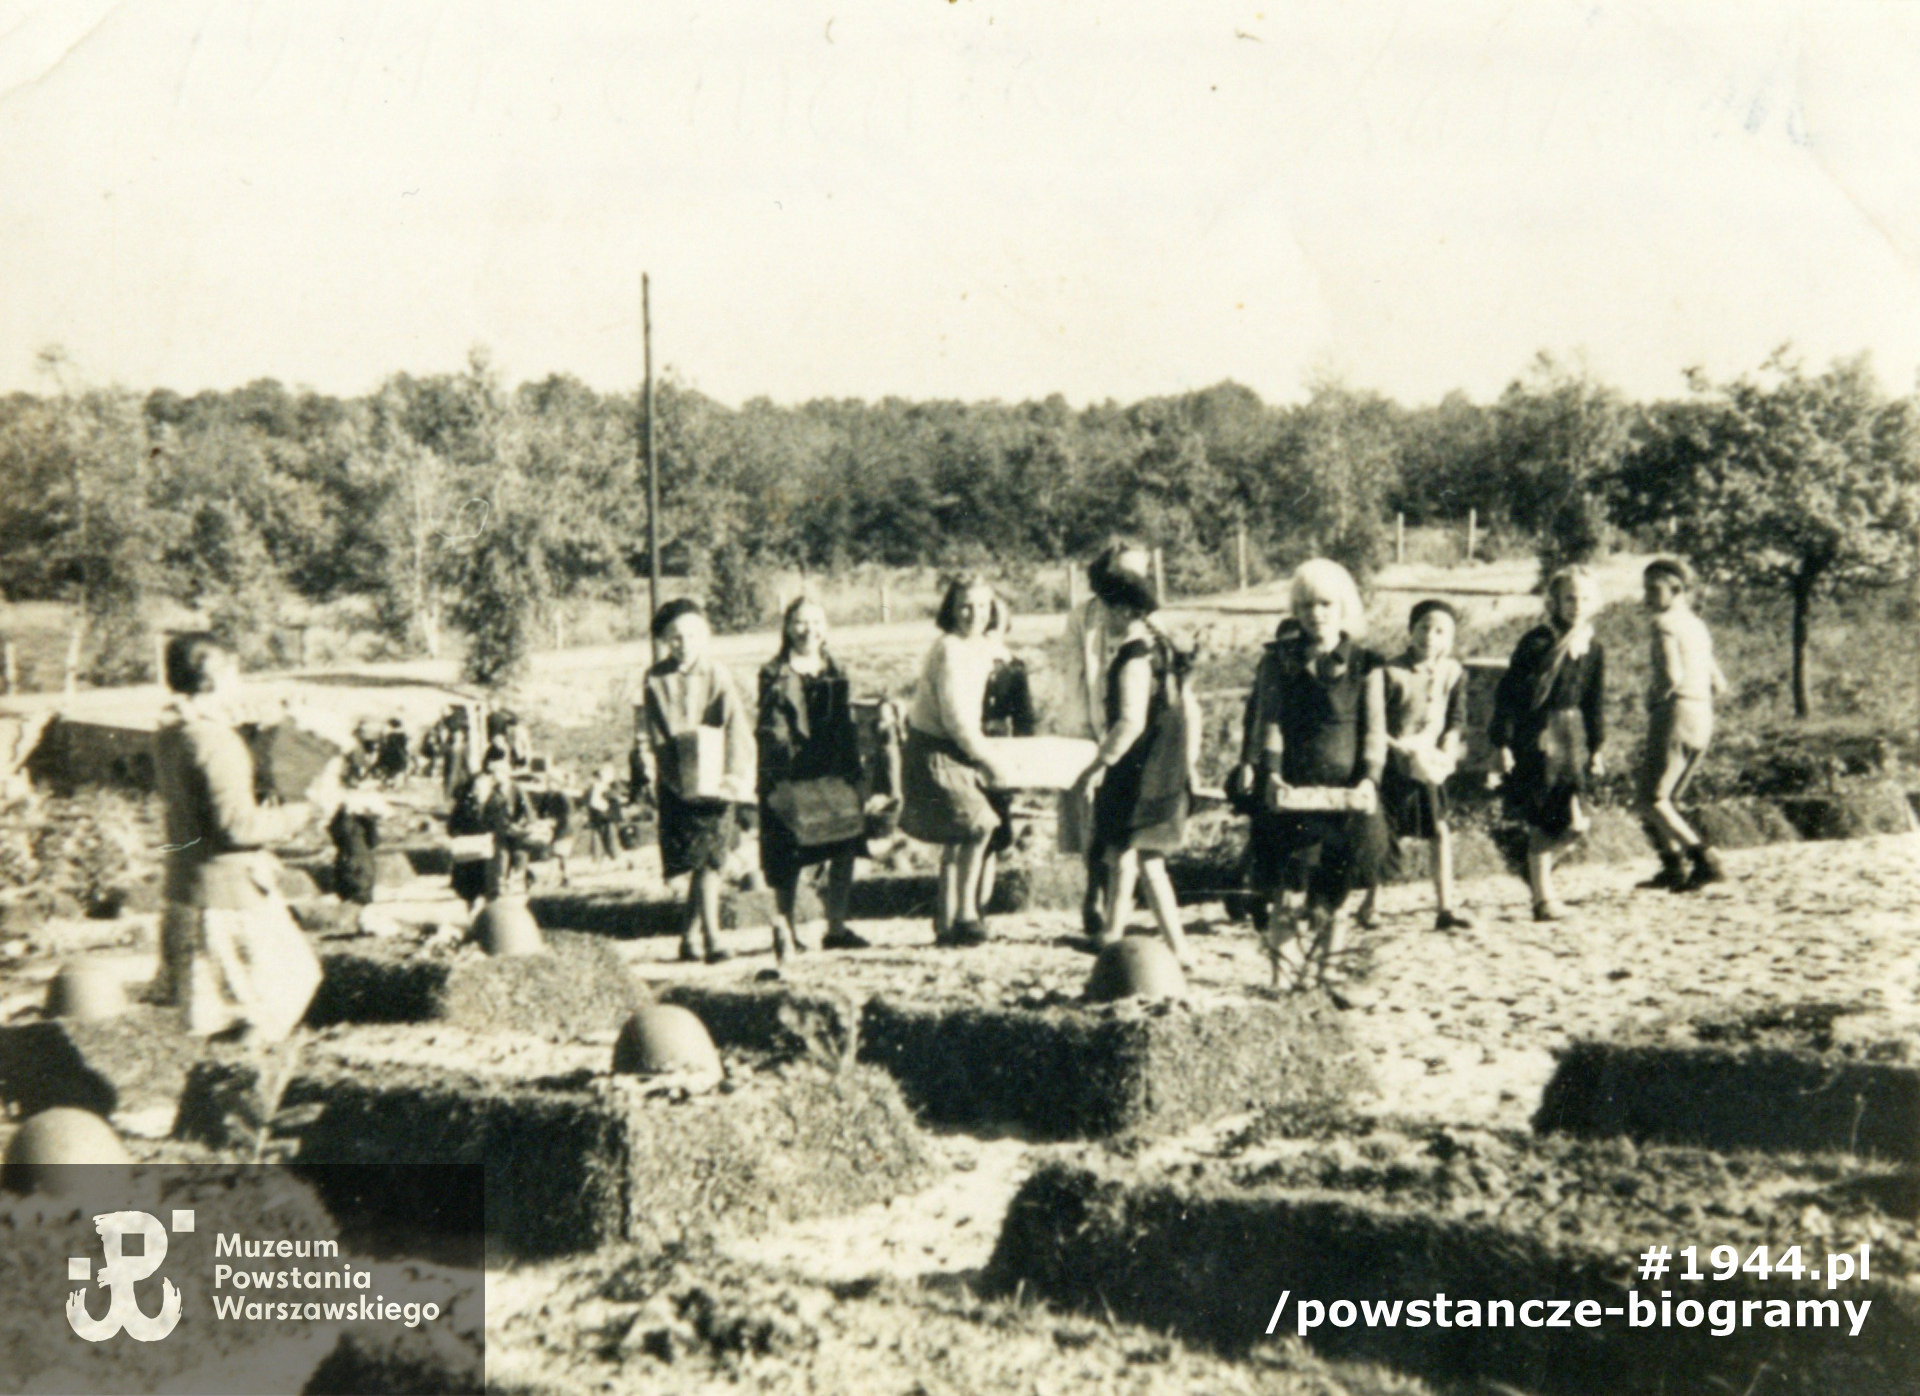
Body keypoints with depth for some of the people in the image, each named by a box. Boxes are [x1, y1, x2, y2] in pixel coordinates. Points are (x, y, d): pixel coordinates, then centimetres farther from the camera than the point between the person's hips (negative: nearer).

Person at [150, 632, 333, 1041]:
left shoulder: (169, 734, 7)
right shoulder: (215, 741, -21)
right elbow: (238, 824, -25)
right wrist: (310, 809, -19)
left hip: (186, 888, 9)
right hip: (231, 895, -9)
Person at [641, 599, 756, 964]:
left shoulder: (717, 675, 1)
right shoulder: (656, 680, 2)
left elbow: (736, 725, -7)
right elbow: (656, 735, -1)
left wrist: (734, 774, -20)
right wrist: (678, 774, -14)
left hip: (714, 779, 1)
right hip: (677, 782, -1)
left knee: (710, 859, -2)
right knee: (705, 860, -8)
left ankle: (689, 937, 12)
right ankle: (711, 939, -5)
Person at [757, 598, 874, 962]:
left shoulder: (836, 676, 15)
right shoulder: (775, 676, -2)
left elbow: (848, 730, 16)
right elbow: (771, 731, -7)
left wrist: (855, 774, 10)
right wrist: (776, 779, -14)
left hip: (835, 774, 5)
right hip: (790, 777, -5)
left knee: (845, 849, 3)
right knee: (789, 854, -2)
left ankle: (836, 928, 13)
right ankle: (785, 929, 10)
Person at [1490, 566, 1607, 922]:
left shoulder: (1593, 650, 6)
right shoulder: (1537, 643, -10)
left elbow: (1596, 704, 14)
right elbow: (1509, 694, -9)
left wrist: (1596, 749, 12)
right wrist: (1504, 745, -12)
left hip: (1572, 736, 5)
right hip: (1535, 736, -5)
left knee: (1576, 823, 1)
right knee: (1543, 822, -7)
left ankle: (1537, 868, 27)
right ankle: (1543, 898, 6)